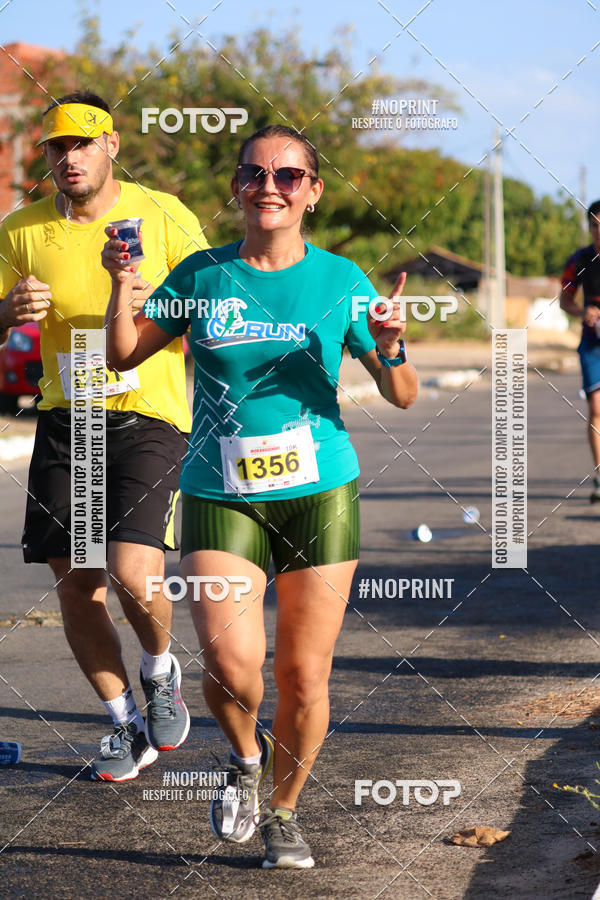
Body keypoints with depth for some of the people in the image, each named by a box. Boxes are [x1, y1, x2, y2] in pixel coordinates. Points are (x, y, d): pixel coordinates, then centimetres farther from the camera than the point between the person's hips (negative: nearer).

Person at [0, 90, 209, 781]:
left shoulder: (165, 218, -3)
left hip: (150, 419, -3)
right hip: (65, 420, 3)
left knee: (133, 573, -18)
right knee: (74, 588, 3)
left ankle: (160, 672, 15)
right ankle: (127, 725, 23)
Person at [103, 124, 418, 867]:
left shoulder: (339, 280, 2)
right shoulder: (202, 275, 2)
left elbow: (402, 396, 5)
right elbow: (124, 355, 8)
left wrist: (389, 352, -17)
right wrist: (122, 288, -10)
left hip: (320, 494, 1)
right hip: (218, 495, 0)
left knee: (304, 678, 2)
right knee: (230, 659, -18)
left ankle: (283, 811, 28)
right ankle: (245, 756, 16)